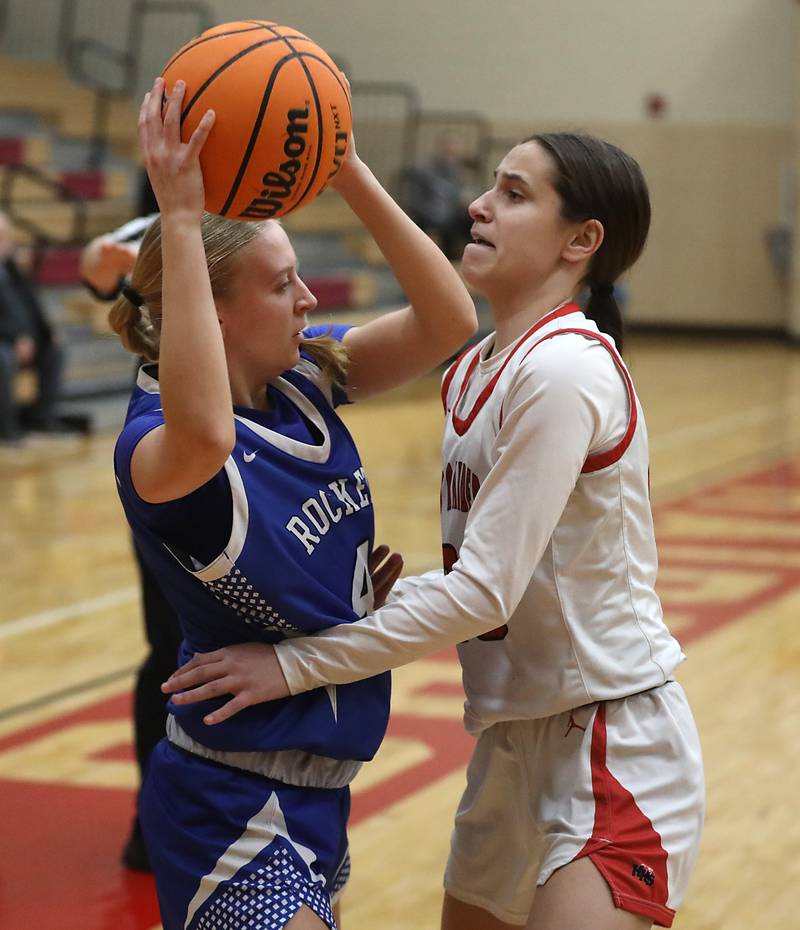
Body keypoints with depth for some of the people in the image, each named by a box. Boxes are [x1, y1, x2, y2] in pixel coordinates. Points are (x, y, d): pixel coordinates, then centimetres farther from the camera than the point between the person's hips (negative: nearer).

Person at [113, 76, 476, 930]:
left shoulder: (305, 377, 0)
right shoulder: (153, 441, -21)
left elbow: (449, 322, -7)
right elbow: (202, 435, -46)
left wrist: (350, 176, -18)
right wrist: (181, 217, -44)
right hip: (232, 808, -8)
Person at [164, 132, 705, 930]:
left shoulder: (563, 370, -20)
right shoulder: (476, 370, 8)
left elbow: (483, 592, -23)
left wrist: (294, 665, -20)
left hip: (615, 745, -9)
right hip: (514, 737, 9)